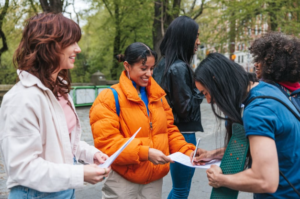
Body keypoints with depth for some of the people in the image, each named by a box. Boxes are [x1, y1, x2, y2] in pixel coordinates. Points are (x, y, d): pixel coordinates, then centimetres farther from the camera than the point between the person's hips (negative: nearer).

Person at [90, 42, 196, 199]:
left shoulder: (158, 96, 8)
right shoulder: (109, 98, -11)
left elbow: (169, 130, 13)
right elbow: (106, 143, -17)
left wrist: (187, 151, -2)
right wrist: (145, 152, -25)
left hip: (154, 180, 5)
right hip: (123, 182, -5)